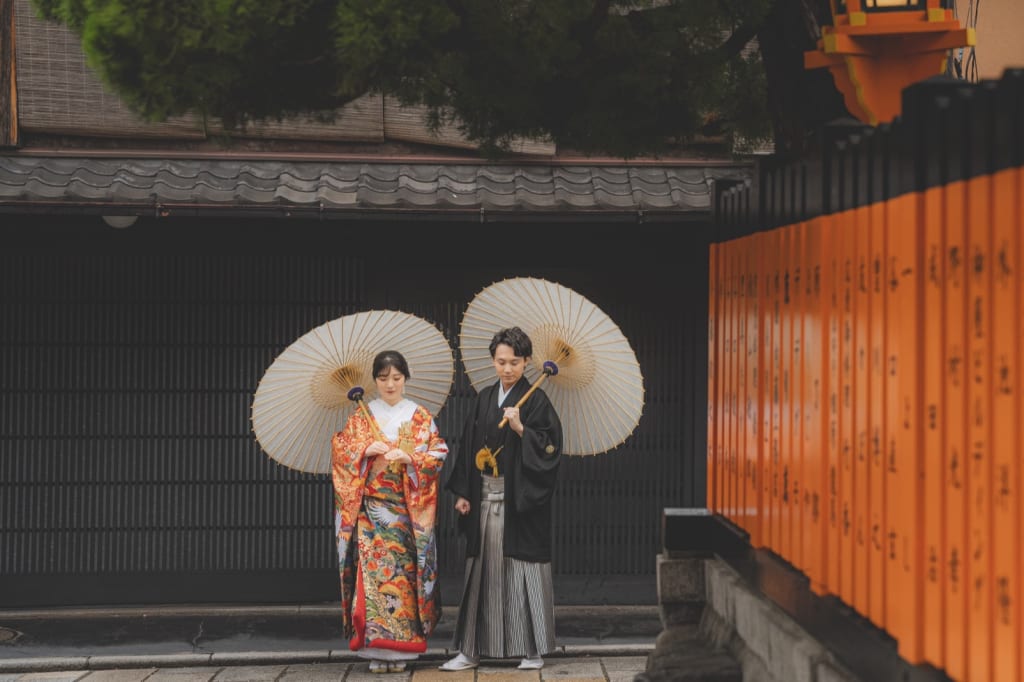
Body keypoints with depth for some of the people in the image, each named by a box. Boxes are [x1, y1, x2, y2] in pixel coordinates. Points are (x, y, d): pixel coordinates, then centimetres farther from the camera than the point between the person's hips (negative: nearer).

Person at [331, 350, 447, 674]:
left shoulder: (421, 417, 7)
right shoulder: (362, 415, 9)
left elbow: (439, 453, 1)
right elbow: (340, 450, 4)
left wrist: (410, 457, -15)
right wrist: (366, 450, -13)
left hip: (409, 508, 0)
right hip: (372, 506, 0)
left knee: (405, 572, -3)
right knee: (373, 571, -8)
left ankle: (401, 647, 4)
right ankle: (377, 647, -5)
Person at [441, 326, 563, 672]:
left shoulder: (536, 400, -4)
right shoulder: (483, 399, 11)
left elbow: (549, 448, -10)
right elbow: (468, 446, 12)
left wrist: (520, 428, -21)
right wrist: (463, 493, 7)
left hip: (520, 499, -5)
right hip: (485, 497, 5)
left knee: (522, 568, -2)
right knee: (482, 569, 7)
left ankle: (532, 649, 8)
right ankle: (471, 649, 11)